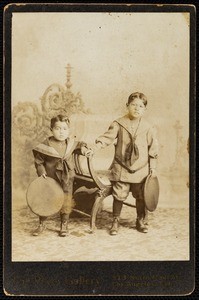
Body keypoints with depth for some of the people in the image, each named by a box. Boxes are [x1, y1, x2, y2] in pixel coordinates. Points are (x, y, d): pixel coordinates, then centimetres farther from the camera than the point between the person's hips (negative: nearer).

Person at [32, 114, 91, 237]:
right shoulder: (46, 145, -14)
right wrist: (41, 171, -13)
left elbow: (79, 144, 20)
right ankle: (42, 224, 27)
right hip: (50, 178, -2)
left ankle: (64, 225, 25)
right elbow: (38, 161, -3)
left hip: (66, 179, 2)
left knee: (66, 202, 7)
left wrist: (83, 147, 1)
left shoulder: (71, 143, -3)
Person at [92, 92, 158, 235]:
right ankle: (116, 221, 17)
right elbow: (107, 137, -8)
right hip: (121, 168, -1)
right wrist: (95, 148, -24)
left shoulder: (148, 127, 2)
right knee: (119, 195, 1)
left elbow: (153, 148, 6)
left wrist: (153, 167, 5)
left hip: (141, 170, 1)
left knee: (141, 197, 10)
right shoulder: (118, 124, -2)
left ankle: (141, 221, 28)